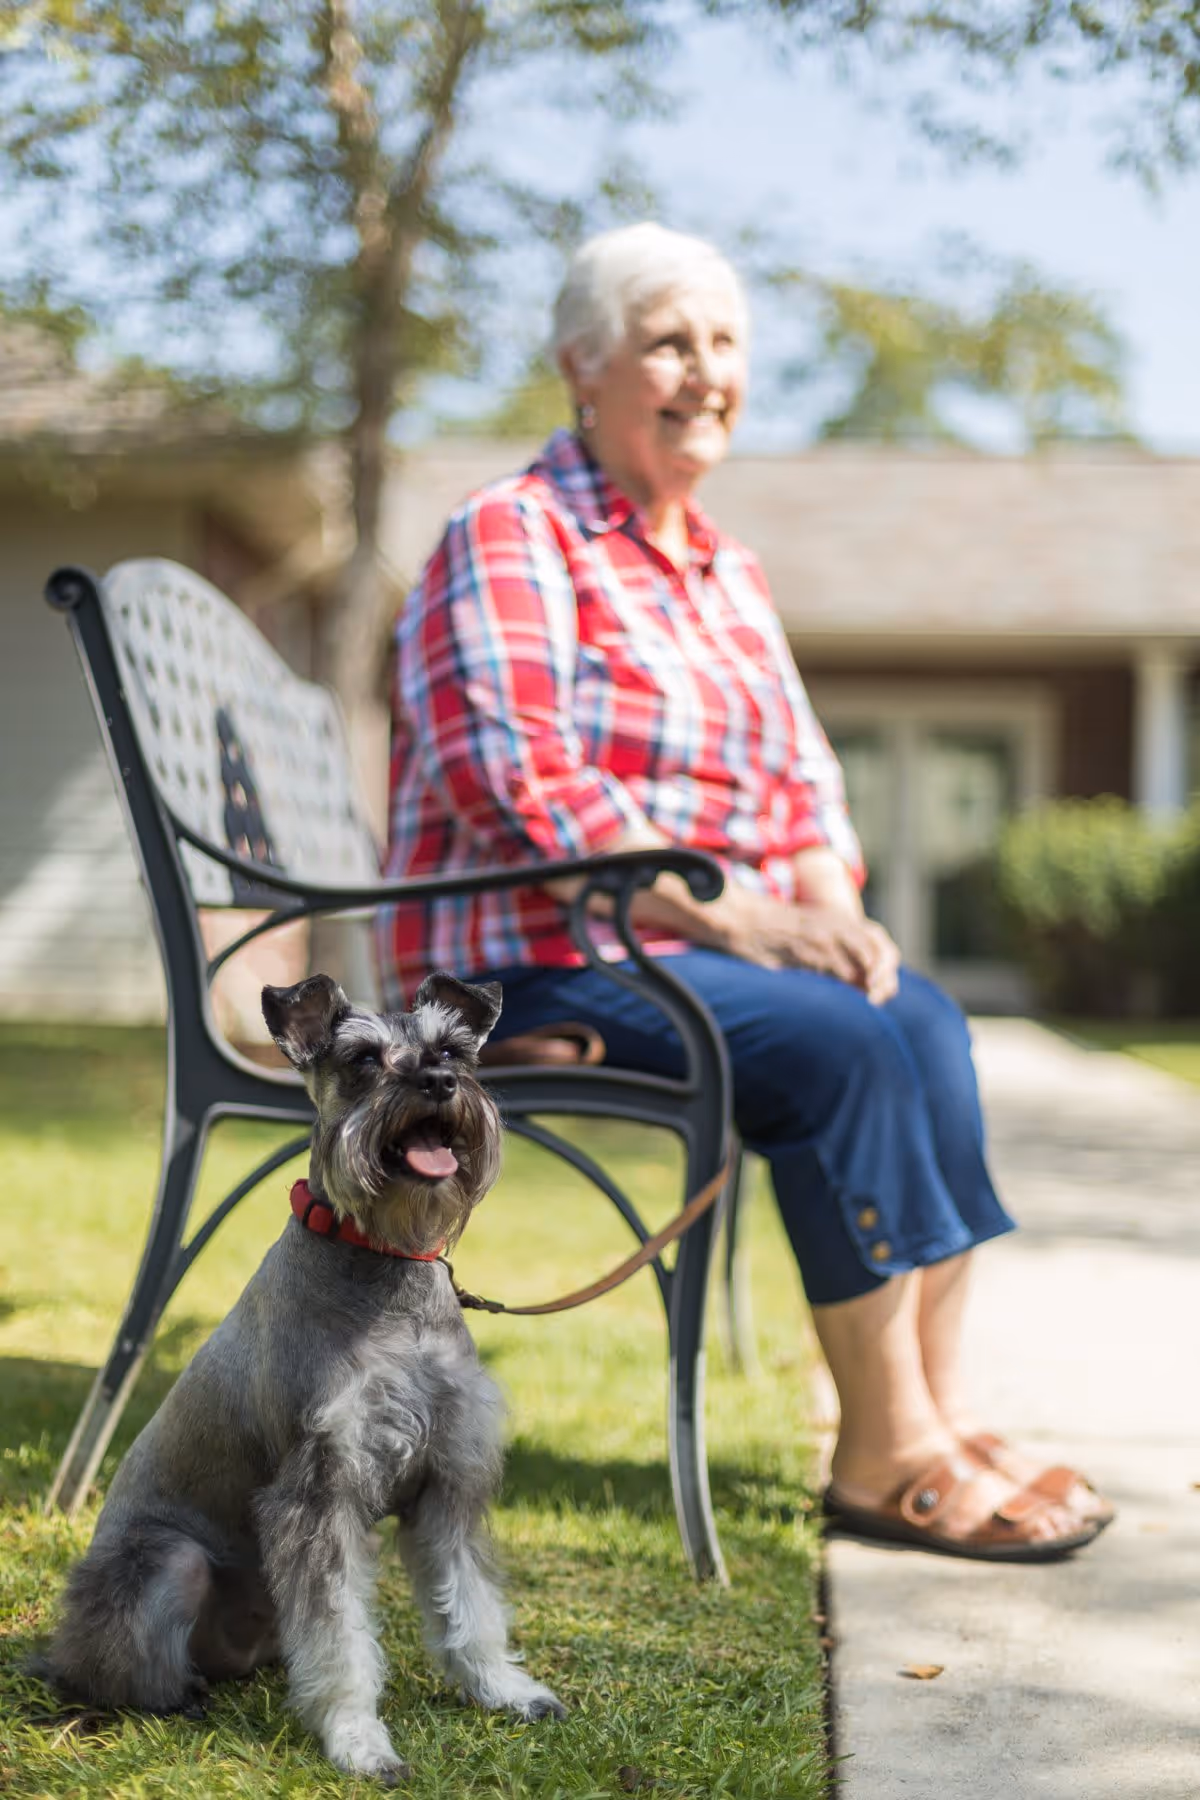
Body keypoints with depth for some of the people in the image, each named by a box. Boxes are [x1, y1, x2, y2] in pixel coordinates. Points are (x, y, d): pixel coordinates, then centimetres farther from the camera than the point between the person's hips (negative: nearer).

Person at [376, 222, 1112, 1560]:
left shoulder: (726, 573, 19)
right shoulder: (508, 538, -7)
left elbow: (804, 782, 18)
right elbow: (517, 778, -20)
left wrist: (829, 903, -5)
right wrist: (728, 912, -22)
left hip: (686, 945, 8)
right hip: (527, 962, -8)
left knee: (922, 1020, -16)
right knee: (841, 1045, -26)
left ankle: (938, 1419, -15)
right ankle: (885, 1457, -19)